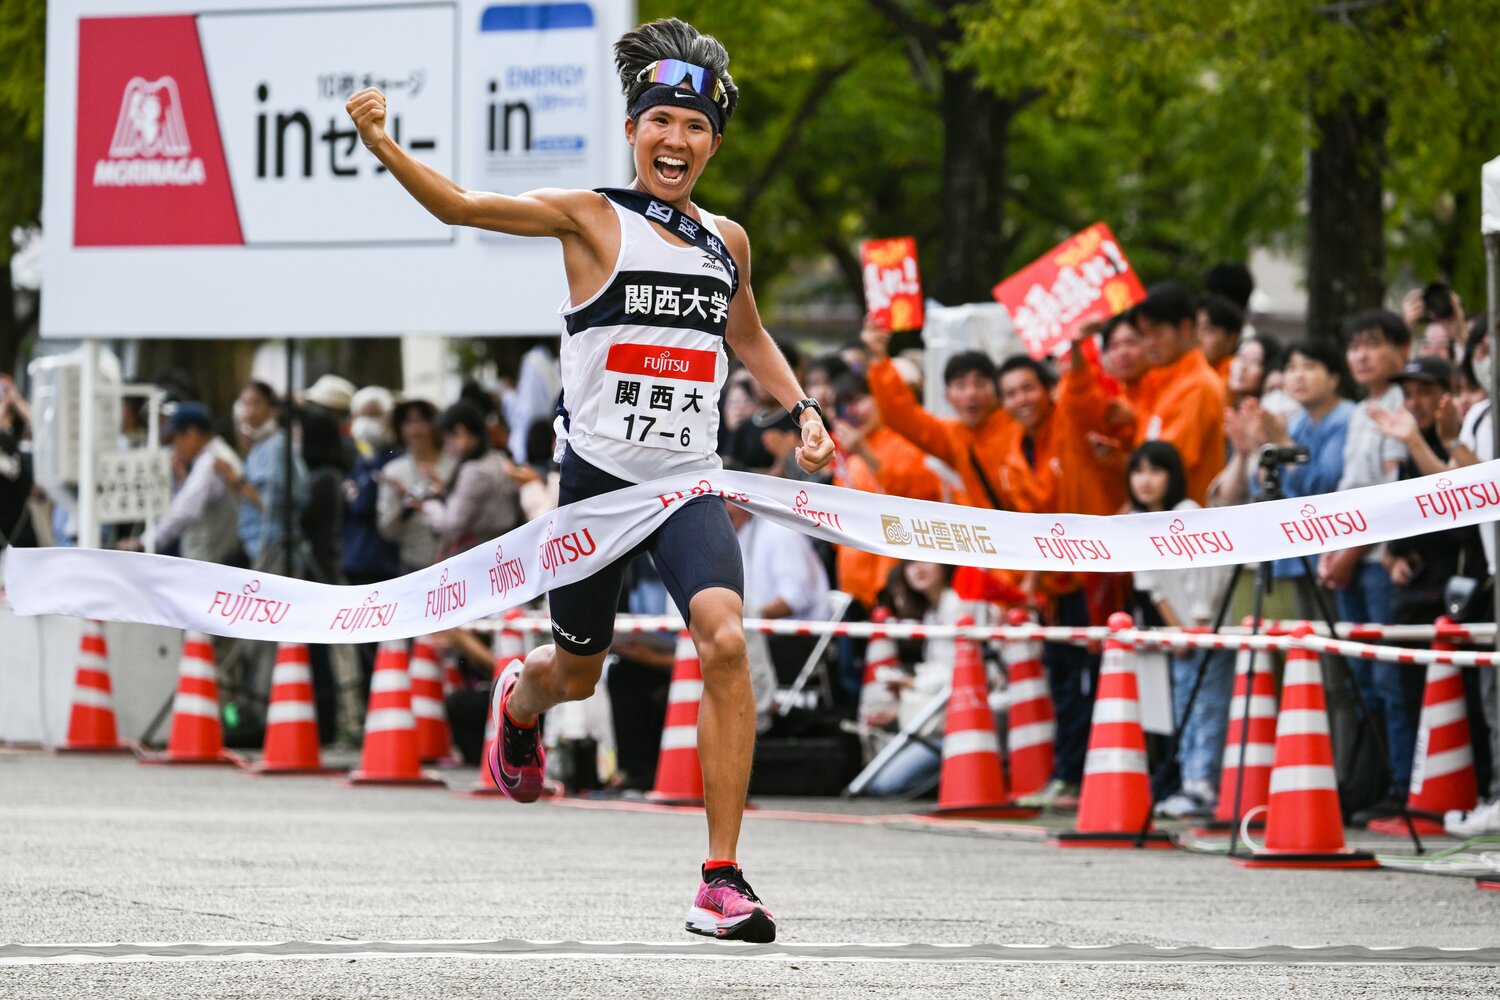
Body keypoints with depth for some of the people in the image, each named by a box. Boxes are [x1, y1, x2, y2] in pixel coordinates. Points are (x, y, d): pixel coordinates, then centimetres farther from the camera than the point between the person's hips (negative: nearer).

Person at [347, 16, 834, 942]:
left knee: (726, 638, -22)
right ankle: (519, 701, 57)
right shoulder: (592, 219, -4)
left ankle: (723, 880, -19)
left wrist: (802, 408, 17)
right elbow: (462, 205, -14)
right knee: (576, 671, 14)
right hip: (597, 474, -2)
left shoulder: (727, 241, 10)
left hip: (690, 483, 2)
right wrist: (380, 143, -26)